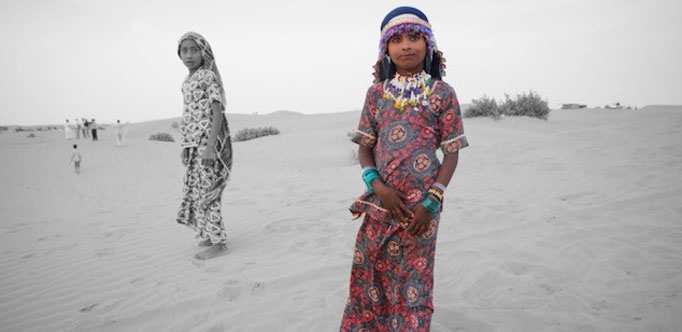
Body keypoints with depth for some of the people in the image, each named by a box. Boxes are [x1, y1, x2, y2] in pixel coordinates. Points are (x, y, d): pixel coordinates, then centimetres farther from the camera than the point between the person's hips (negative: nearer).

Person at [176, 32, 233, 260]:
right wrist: (185, 147, 16)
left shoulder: (209, 77, -10)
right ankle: (211, 234, 25)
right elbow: (190, 116, 17)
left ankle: (219, 243, 2)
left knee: (204, 192, -6)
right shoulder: (187, 82, 14)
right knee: (194, 191, 13)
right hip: (194, 145, 8)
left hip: (209, 142, -8)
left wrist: (210, 146, -23)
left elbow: (218, 112, -16)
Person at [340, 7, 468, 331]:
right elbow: (364, 147, 6)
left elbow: (452, 153, -2)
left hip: (422, 205, -2)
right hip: (381, 202, 2)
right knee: (369, 276, 12)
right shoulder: (376, 93, 4)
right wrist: (378, 186, -11)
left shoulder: (443, 93, -2)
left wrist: (431, 202, -11)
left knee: (414, 281, 10)